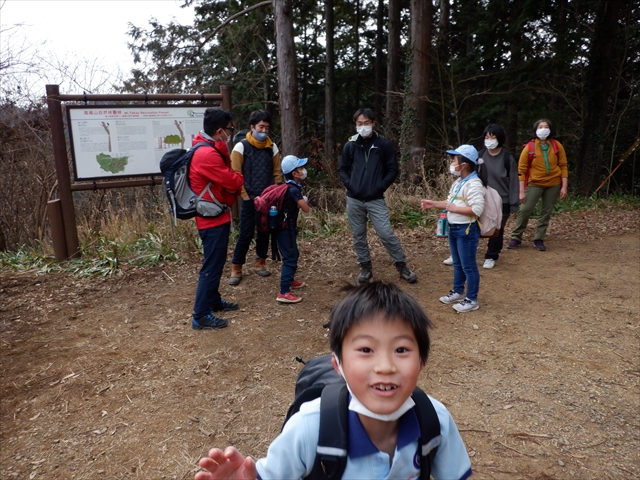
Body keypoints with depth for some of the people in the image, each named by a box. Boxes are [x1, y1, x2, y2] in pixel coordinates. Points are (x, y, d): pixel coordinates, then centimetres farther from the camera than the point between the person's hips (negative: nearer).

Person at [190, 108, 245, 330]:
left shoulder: (207, 148, 12)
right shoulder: (208, 154, -23)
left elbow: (225, 178, 10)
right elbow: (233, 182, -19)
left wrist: (233, 179, -10)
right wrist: (239, 178, 2)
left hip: (213, 215, 11)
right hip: (214, 218, -11)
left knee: (215, 263, 21)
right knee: (212, 266, -4)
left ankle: (214, 301, 35)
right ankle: (201, 315, 3)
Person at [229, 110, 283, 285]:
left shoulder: (272, 147, 6)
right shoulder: (241, 146, -6)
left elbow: (277, 173, 10)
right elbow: (235, 174, -7)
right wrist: (245, 195, -9)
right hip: (249, 199, -4)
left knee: (264, 232, 11)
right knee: (246, 234, -2)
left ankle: (260, 263, 27)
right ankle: (236, 269, 9)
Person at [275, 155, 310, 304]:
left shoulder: (289, 186, 9)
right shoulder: (294, 190, -21)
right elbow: (306, 209, -21)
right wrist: (304, 200, -1)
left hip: (286, 226, 10)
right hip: (286, 228, -10)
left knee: (293, 255, 23)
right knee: (290, 258, -9)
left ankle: (290, 280, 41)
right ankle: (283, 293, -9)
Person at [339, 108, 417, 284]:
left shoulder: (384, 144, 1)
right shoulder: (350, 145, 5)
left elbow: (393, 169, 3)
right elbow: (342, 169, 12)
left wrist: (381, 187, -9)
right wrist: (349, 184, -5)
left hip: (375, 200, -2)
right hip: (354, 200, 3)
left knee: (387, 234, -6)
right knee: (358, 237, 9)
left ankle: (402, 266, 10)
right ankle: (365, 268, 24)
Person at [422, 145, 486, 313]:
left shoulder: (474, 184, -21)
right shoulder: (458, 182, 10)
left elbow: (476, 210, -28)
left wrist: (453, 208, -22)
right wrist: (434, 204, 7)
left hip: (467, 230, -10)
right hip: (454, 228, 10)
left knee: (468, 266, 1)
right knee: (457, 264, 21)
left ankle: (472, 300, 13)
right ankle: (458, 292, 37)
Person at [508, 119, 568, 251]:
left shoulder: (557, 146, -1)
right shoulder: (529, 147, -7)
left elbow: (563, 166, 3)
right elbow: (522, 170, -6)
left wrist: (564, 186, -3)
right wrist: (522, 191, -9)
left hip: (553, 184, 2)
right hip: (535, 184, -2)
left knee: (546, 212, 6)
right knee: (524, 210, -7)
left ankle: (539, 240, 16)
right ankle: (516, 238, 5)